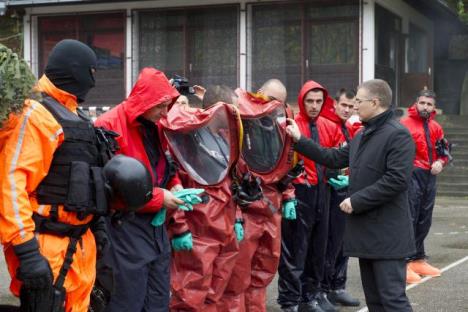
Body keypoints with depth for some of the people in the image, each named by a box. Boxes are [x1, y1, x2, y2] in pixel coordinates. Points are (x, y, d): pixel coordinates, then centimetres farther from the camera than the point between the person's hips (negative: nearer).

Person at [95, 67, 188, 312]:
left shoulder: (155, 126, 11)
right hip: (125, 228, -8)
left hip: (156, 225, 8)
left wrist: (175, 186, 2)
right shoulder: (109, 127, -16)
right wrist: (158, 198, -17)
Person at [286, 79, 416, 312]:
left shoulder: (398, 135, -15)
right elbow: (335, 158, 22)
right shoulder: (363, 135, 17)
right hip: (366, 230, 9)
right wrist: (300, 140, 18)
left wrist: (356, 201, -19)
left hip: (387, 233, -9)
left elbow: (397, 180, -23)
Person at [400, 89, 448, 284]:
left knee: (424, 221, 14)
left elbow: (443, 151, 22)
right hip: (411, 175, -7)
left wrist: (440, 162, 3)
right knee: (408, 219, -10)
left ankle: (418, 260, 25)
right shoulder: (405, 124, -7)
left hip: (430, 177, 7)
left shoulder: (436, 127, 14)